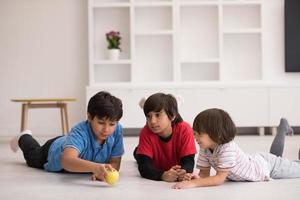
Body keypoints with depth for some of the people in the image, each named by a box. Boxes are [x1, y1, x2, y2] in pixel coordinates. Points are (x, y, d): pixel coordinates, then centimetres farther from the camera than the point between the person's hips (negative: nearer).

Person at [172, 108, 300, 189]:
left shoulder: (227, 148, -44)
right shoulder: (204, 149, -23)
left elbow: (220, 179, -46)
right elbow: (204, 173, -17)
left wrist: (193, 183, -55)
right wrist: (196, 178, -40)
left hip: (266, 165, -6)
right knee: (274, 154, 36)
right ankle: (283, 129, 53)